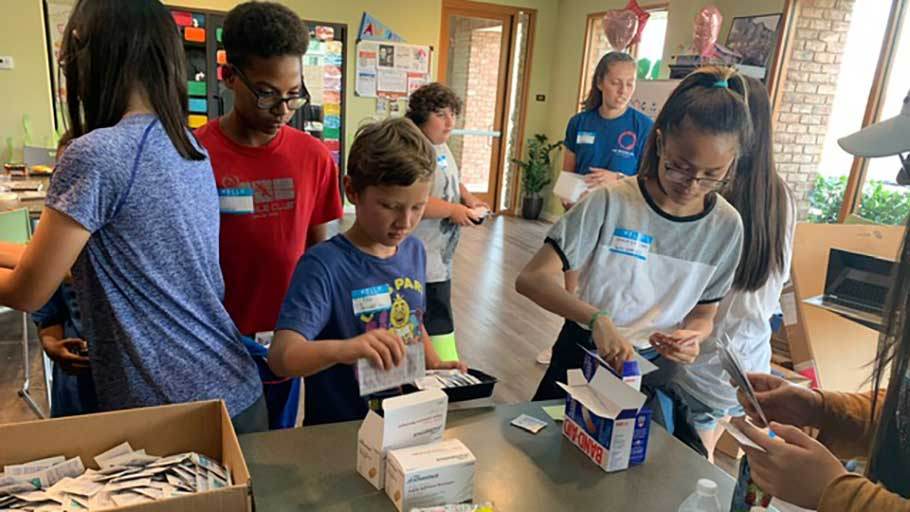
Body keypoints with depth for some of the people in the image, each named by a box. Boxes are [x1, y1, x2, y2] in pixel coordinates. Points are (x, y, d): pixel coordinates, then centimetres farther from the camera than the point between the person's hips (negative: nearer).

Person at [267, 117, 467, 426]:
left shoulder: (414, 251, 4)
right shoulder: (323, 265, -16)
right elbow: (281, 357, -25)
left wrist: (435, 365, 3)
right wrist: (343, 349, -41)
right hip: (338, 433, -5)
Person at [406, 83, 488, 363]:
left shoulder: (442, 146, 13)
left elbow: (453, 181, 28)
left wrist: (468, 198, 8)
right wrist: (453, 210, -22)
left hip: (440, 254, 10)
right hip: (422, 259, -10)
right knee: (438, 319, -6)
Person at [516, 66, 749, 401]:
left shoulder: (726, 226, -10)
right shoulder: (610, 203, -21)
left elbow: (703, 314, 2)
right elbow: (531, 279, -26)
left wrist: (693, 336, -21)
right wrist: (597, 319, -40)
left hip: (655, 369, 3)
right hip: (583, 358, -2)